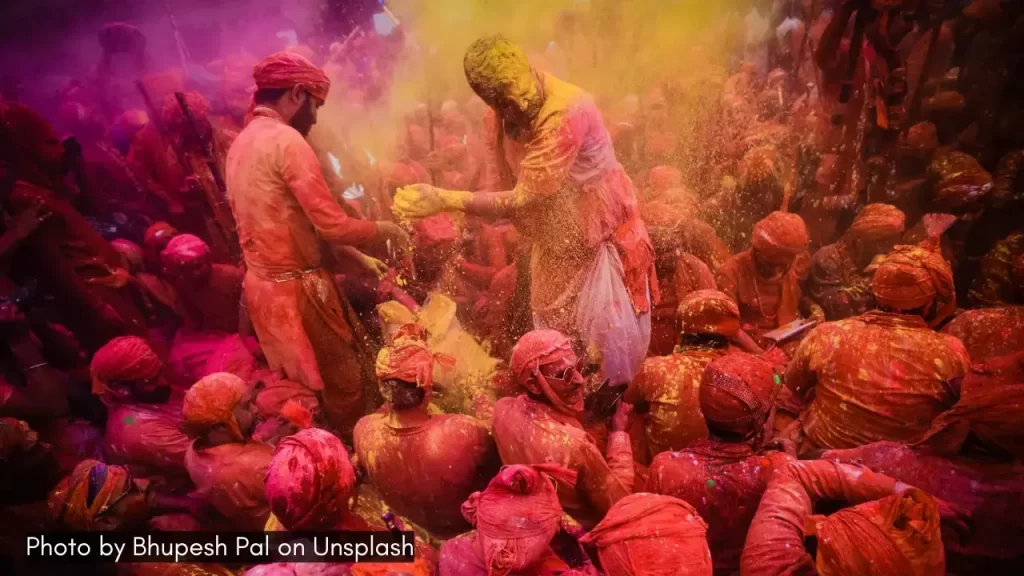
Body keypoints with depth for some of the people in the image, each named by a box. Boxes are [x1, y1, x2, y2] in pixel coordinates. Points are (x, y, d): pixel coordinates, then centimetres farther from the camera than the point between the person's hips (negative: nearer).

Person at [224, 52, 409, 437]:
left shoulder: (242, 143, 13)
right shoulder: (286, 139, -17)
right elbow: (333, 226, -23)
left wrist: (358, 259, 14)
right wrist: (385, 229, -4)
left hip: (264, 283, 10)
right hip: (297, 288, -9)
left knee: (306, 384, 21)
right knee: (345, 384, 5)